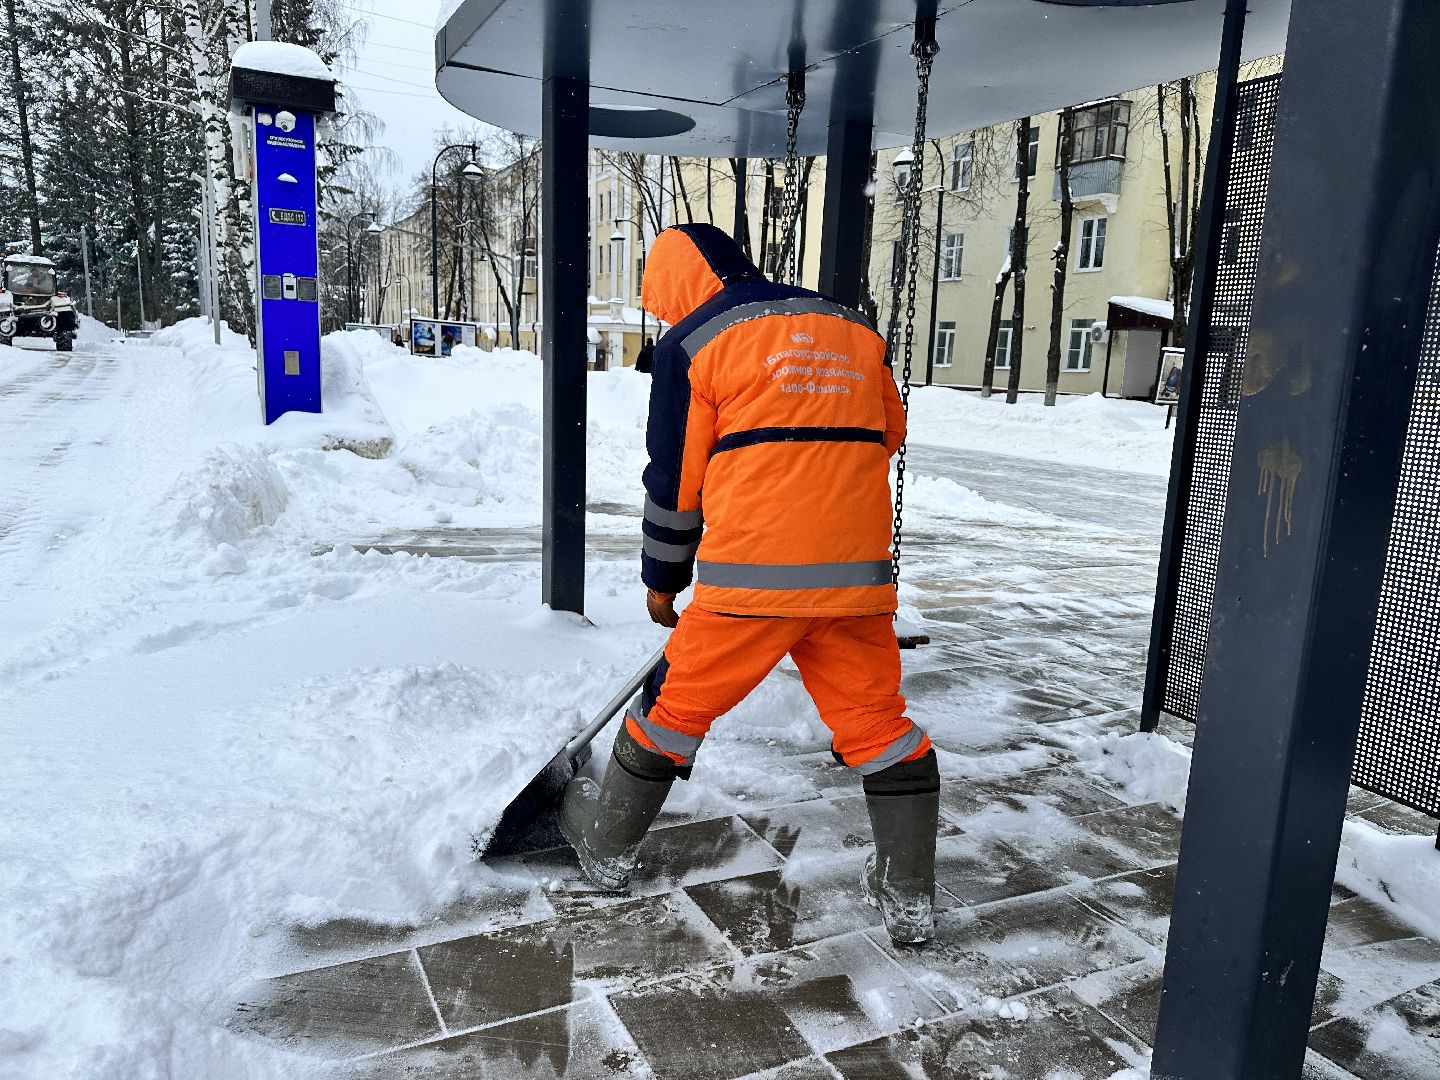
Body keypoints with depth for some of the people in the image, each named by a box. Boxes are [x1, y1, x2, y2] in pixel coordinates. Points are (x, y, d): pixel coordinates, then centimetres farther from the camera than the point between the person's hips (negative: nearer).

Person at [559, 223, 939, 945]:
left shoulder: (693, 341, 2)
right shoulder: (854, 331, 16)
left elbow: (675, 475, 3)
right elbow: (888, 437, 22)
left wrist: (662, 579, 15)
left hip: (751, 572, -3)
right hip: (856, 573, 4)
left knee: (677, 705, 13)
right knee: (877, 721, 13)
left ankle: (605, 849, 32)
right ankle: (909, 898, 20)